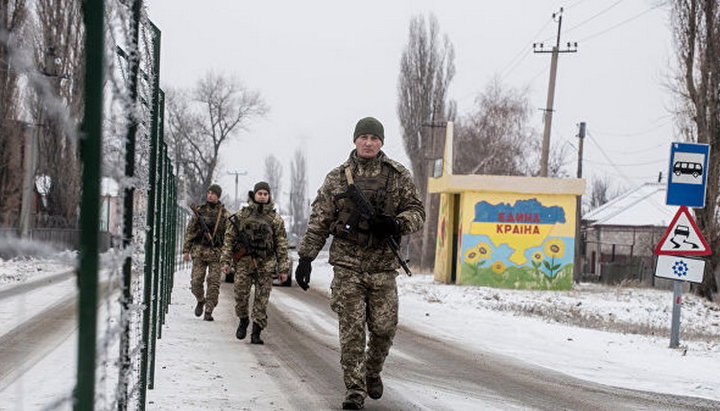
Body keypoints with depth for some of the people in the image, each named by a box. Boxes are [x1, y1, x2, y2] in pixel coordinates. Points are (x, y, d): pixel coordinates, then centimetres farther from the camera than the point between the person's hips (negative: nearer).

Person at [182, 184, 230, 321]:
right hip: (199, 251, 2)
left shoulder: (224, 214, 3)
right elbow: (189, 231, 11)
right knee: (196, 281, -2)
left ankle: (208, 311, 0)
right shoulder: (199, 211, 8)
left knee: (214, 283, -6)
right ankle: (201, 301, 25)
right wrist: (186, 250, 5)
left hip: (216, 252, -1)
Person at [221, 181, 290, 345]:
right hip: (244, 262, 0)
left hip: (265, 265, 0)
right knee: (240, 296, -2)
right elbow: (229, 238, 8)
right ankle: (243, 321, 24)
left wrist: (283, 269, 0)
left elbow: (281, 245, 4)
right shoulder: (241, 215, 6)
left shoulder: (275, 219, 5)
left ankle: (256, 332, 6)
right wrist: (226, 261, 0)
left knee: (262, 301, -1)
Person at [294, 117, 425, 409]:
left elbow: (417, 212, 7)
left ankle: (372, 373, 31)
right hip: (347, 264, -1)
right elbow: (319, 221, 7)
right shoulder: (337, 178, 6)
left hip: (383, 266, 1)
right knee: (352, 330, -5)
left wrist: (396, 224, -14)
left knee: (384, 328, 4)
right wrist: (306, 257, 1)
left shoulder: (399, 176, 6)